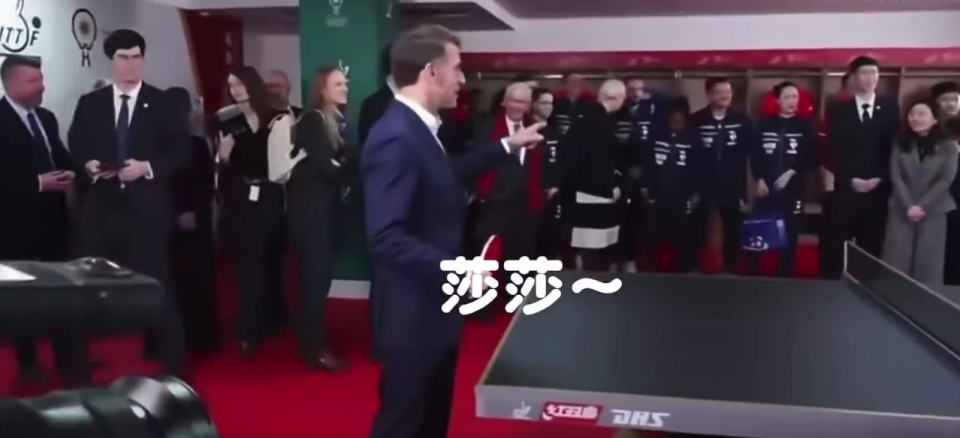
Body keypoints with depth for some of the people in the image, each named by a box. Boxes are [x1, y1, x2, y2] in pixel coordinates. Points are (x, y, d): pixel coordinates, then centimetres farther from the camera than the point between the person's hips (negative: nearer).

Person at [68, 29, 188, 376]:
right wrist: (87, 165, -9)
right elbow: (75, 148, 12)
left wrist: (148, 167, -14)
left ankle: (168, 358, 7)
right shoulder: (89, 103, 11)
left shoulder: (161, 103, 4)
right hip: (101, 205, 3)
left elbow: (181, 150, 0)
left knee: (155, 281, -1)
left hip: (146, 207, -3)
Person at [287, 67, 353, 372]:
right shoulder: (312, 121, -12)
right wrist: (344, 174, -1)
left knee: (317, 274, 11)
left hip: (322, 206, 8)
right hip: (309, 207, -8)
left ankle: (314, 340, 19)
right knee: (316, 275, -6)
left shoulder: (334, 120, 15)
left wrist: (342, 174, -10)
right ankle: (314, 349, 0)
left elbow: (343, 161, 9)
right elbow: (322, 166, -17)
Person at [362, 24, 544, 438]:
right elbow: (386, 238, -30)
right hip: (415, 315, -10)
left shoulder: (419, 129, 7)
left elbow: (446, 176, 24)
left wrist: (507, 146, 24)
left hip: (435, 309, 10)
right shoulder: (397, 137, -25)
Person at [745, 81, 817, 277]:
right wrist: (759, 179, -8)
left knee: (789, 237, 6)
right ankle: (751, 275, 15)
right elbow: (754, 154, 3)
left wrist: (793, 172, -14)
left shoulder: (805, 127, 3)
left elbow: (812, 158, -1)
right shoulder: (765, 125, 7)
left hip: (793, 190, -1)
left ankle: (787, 278, 17)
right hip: (766, 188, 1)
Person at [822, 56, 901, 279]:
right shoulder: (839, 110, 6)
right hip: (846, 188, -1)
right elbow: (833, 150, 0)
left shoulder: (890, 107, 10)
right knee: (837, 243, -2)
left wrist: (880, 178, -7)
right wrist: (850, 179, -10)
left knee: (871, 244, 2)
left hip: (878, 189, 1)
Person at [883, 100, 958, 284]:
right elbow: (896, 177, -1)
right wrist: (908, 206, -11)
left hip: (934, 211, -1)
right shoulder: (900, 143, 4)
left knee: (928, 261, 1)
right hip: (902, 210, 1)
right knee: (897, 259, 1)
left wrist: (923, 206, -12)